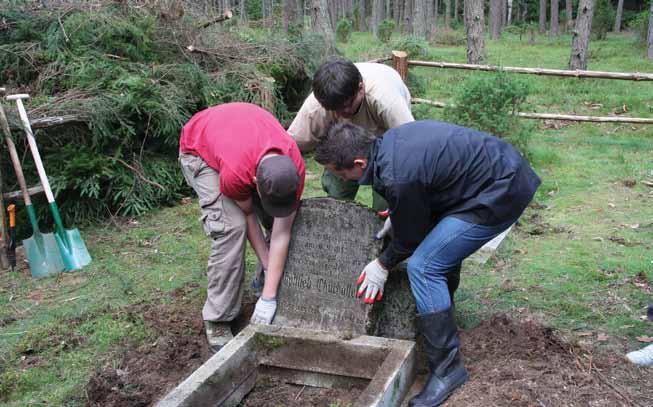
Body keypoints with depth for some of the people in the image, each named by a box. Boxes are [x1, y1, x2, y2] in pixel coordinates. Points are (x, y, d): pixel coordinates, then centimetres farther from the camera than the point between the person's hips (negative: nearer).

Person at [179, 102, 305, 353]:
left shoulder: (295, 169, -32)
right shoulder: (234, 173, -44)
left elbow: (281, 234, -27)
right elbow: (248, 214, -23)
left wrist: (268, 298, -26)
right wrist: (267, 264, -14)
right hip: (199, 149, -4)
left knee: (286, 220, -10)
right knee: (231, 226, -24)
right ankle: (218, 320, -13)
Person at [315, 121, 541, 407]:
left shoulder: (397, 178, -25)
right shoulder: (390, 139, 0)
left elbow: (410, 237, -8)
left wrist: (383, 265, 9)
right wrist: (398, 213, 18)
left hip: (501, 194, -10)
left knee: (423, 267, -12)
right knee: (443, 249, 23)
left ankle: (447, 368, -4)